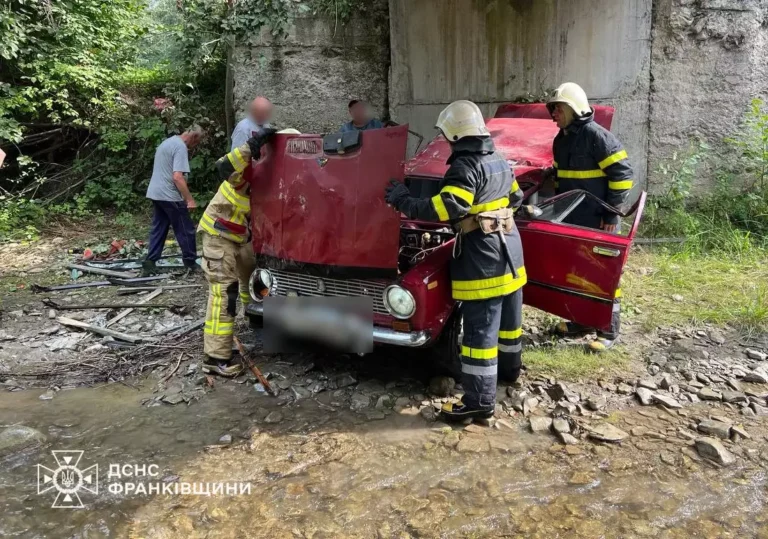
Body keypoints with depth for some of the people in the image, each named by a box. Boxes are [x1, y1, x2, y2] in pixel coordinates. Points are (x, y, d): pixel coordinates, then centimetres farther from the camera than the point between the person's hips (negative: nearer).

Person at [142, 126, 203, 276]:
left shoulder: (168, 141, 17)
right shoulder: (180, 147, -15)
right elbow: (177, 177, -24)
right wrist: (190, 199, -21)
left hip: (156, 193, 10)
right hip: (170, 196, -10)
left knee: (158, 229, 12)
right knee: (186, 230, 3)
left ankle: (150, 263, 9)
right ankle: (190, 262, 12)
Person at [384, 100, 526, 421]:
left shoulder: (466, 166, -17)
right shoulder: (499, 160, 12)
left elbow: (447, 208, -28)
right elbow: (516, 197, 23)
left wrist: (404, 202, -18)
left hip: (483, 257, -9)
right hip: (510, 248, 10)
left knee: (480, 329, -5)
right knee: (508, 318, 23)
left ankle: (480, 401, 0)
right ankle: (509, 369, 42)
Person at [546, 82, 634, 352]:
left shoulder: (597, 136, -14)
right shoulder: (560, 140, 12)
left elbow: (622, 173, -17)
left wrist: (612, 212, -16)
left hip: (598, 219, -8)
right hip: (571, 218, 8)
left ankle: (609, 330, 8)